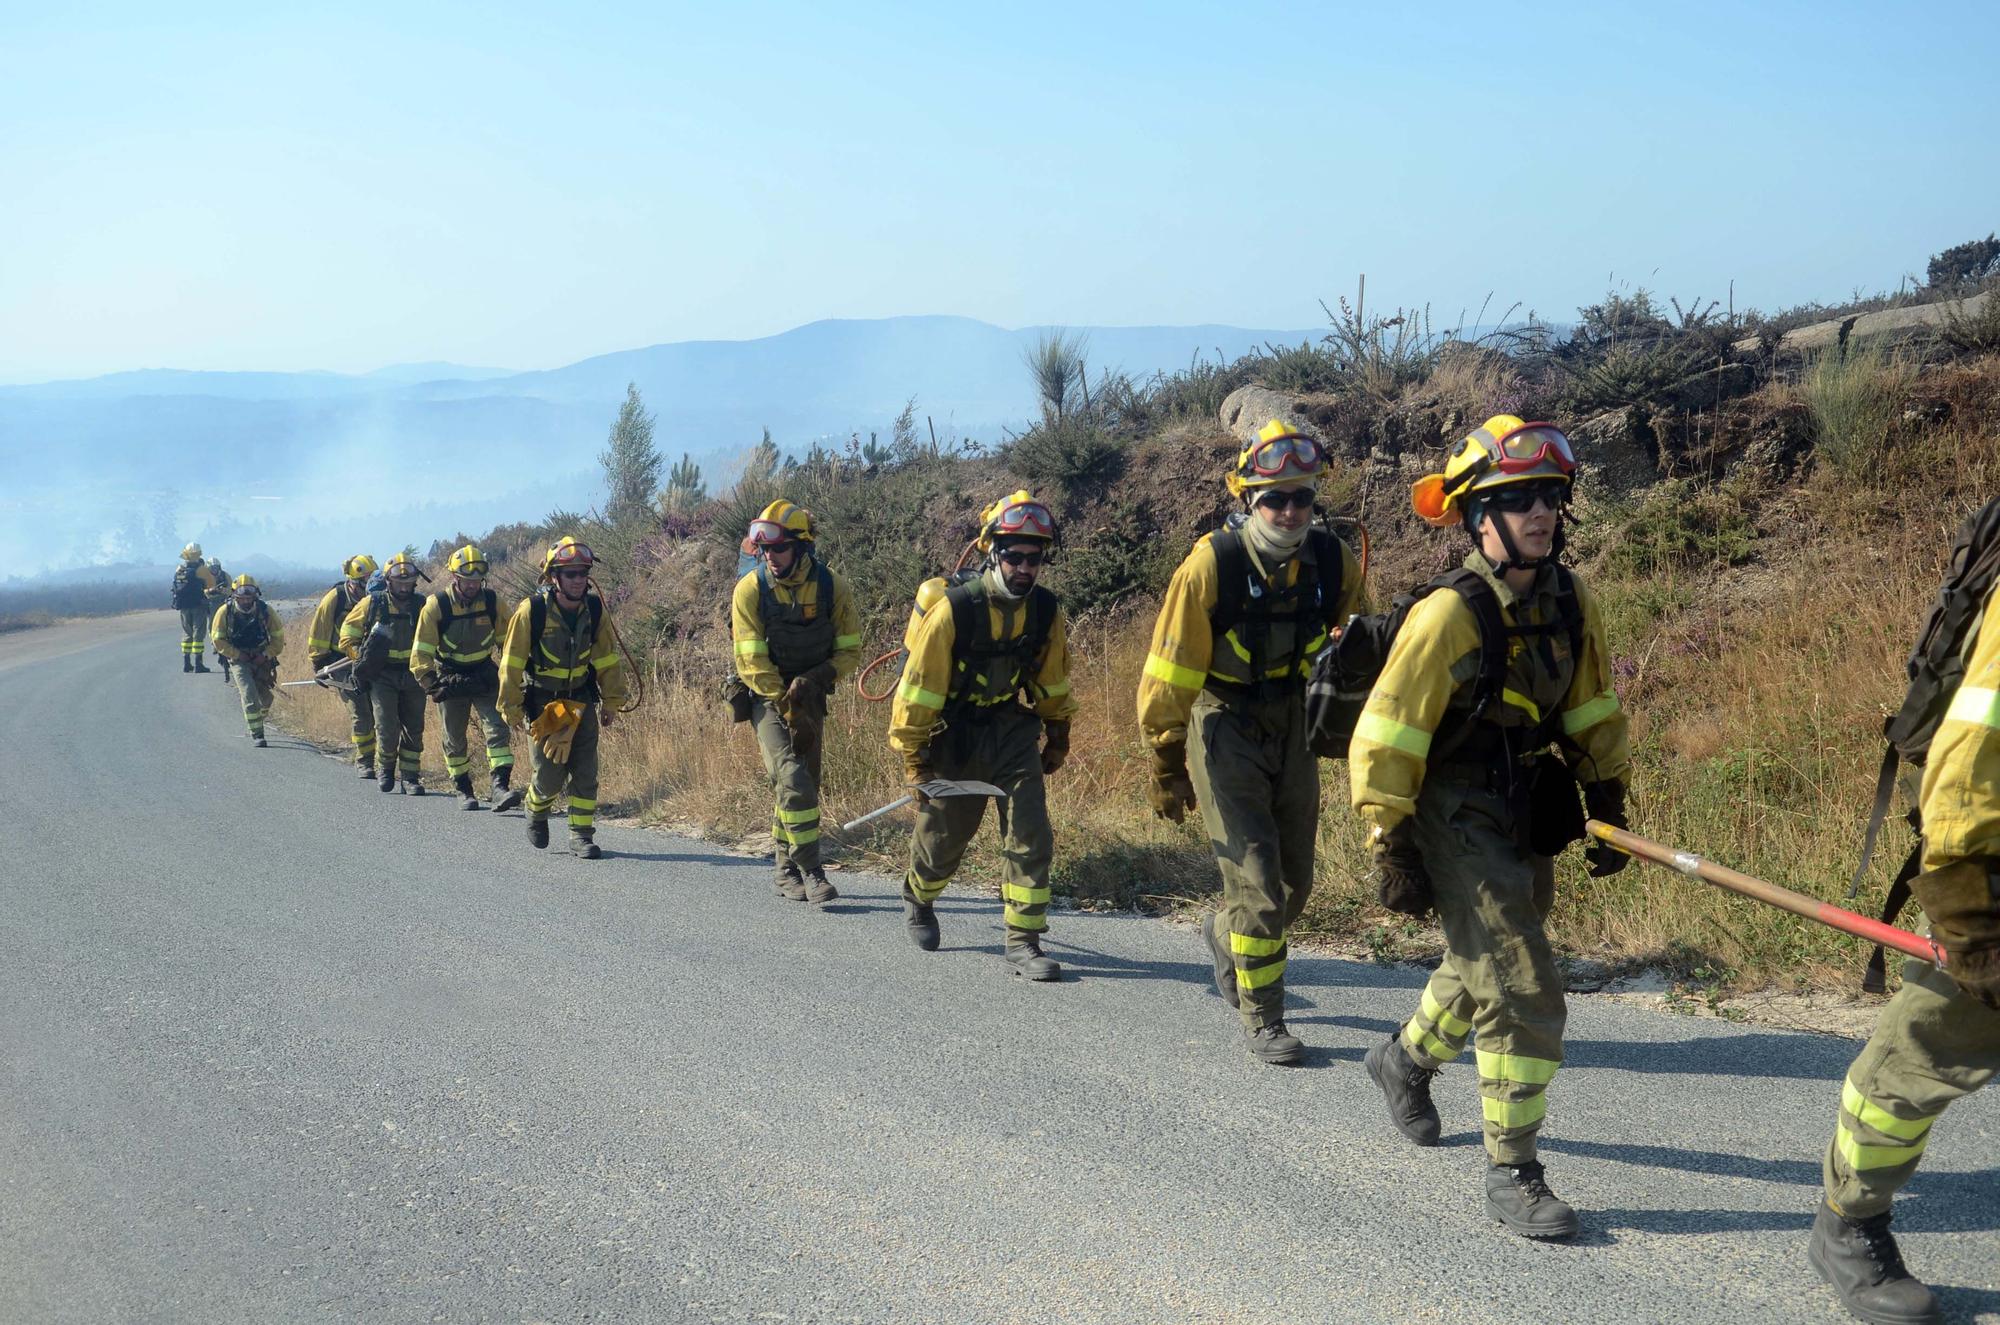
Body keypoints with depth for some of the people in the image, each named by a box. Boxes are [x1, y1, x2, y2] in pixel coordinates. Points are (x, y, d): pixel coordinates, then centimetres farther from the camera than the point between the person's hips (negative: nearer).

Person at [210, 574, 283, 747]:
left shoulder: (265, 610, -13)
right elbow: (218, 640, -7)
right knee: (249, 695, -18)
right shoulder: (225, 612, -15)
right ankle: (256, 735, -13)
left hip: (262, 658, 2)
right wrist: (237, 655, -16)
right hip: (239, 659, -2)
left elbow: (278, 637, -4)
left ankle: (253, 720, 36)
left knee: (266, 697, 5)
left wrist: (266, 655, -15)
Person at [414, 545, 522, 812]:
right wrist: (429, 682, -22)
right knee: (454, 739, 9)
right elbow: (422, 649, -13)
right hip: (451, 678, -1)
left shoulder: (492, 601, -9)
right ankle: (463, 791, 23)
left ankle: (500, 788, -19)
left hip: (485, 676, 1)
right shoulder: (436, 605, -17)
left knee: (498, 729, -14)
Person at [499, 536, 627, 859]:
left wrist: (611, 700, 9)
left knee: (585, 772, -3)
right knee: (549, 775, -1)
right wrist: (510, 707, -9)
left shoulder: (595, 609, -6)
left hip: (582, 701, 3)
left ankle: (582, 836, 6)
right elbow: (512, 663, -11)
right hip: (543, 703, -3)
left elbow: (608, 659, 6)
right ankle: (537, 812, 31)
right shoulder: (531, 611, -17)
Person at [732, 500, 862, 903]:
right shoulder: (750, 589, -14)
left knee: (802, 786, 8)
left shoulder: (832, 587, -8)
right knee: (793, 779, -18)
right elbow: (752, 661, -15)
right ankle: (810, 872, -17)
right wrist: (790, 710, -20)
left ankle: (786, 871, 21)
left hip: (810, 698, 3)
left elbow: (849, 651, -2)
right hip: (767, 697, -3)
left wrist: (814, 680, -19)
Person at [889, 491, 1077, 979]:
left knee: (1029, 833, -10)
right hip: (954, 734, -3)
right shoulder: (953, 610, -23)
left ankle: (1023, 942, -3)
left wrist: (1057, 735, 18)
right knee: (943, 834, 11)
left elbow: (1053, 681, 10)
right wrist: (914, 758, -15)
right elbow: (918, 687, -17)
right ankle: (917, 898, 44)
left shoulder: (1046, 611, -8)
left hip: (1013, 729, 3)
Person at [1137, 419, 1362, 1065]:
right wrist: (1167, 767, -10)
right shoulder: (1211, 565, -21)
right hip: (1225, 732, -5)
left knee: (1295, 883, 14)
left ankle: (1225, 936, 44)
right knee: (1258, 883, -9)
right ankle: (1261, 1022, 7)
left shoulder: (1334, 561, -9)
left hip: (1293, 731, 5)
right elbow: (1169, 675, -14)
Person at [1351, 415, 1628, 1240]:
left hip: (1529, 815, 8)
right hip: (1456, 821, -7)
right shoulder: (1449, 614, -22)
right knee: (1522, 992, -11)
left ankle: (1406, 1059, 53)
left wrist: (1609, 807, 14)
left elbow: (1592, 711, 13)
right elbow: (1385, 736, -19)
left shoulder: (1570, 602, -2)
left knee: (1484, 966, 25)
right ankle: (1511, 1175, 0)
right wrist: (1391, 847, -18)